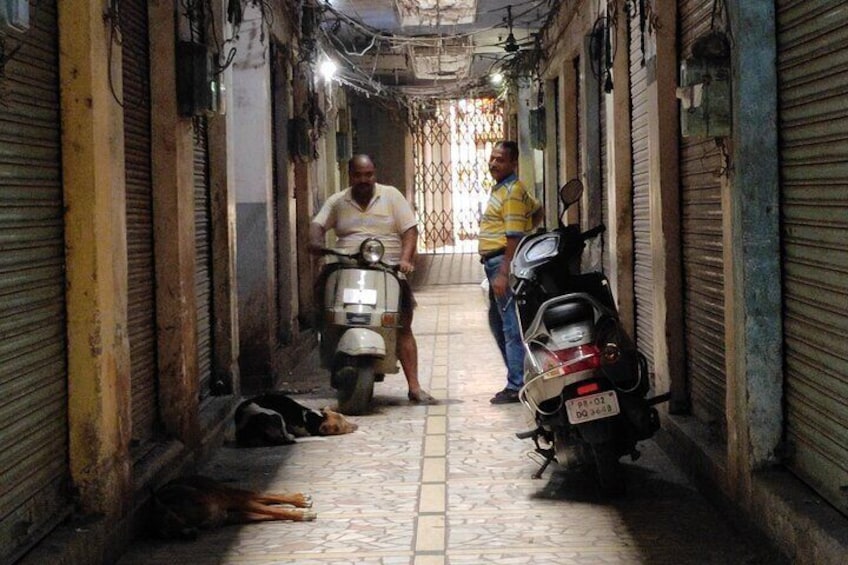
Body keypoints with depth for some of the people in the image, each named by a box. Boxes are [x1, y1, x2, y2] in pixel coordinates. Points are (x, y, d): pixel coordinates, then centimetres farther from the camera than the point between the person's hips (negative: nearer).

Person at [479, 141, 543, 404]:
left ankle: (516, 386, -9)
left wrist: (503, 273, -24)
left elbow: (514, 237, -20)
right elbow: (537, 210, 32)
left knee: (511, 326, -10)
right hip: (493, 262, 11)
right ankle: (518, 377, 23)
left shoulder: (512, 191, -13)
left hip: (504, 261, -11)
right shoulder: (500, 188, 18)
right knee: (497, 321, 16)